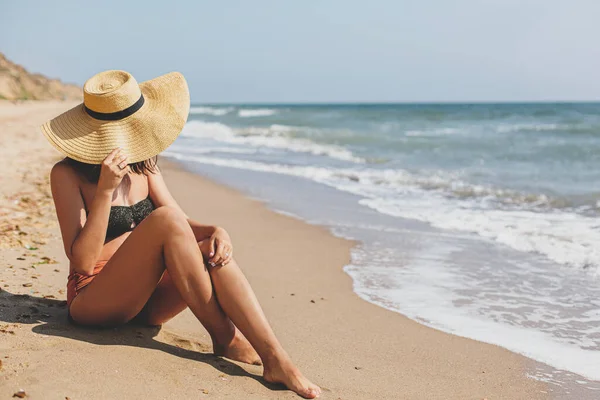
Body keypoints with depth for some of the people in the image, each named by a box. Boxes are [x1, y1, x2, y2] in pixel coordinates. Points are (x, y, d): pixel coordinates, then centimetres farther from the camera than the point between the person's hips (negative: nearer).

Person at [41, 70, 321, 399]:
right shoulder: (67, 174, -10)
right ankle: (224, 338, -22)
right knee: (165, 219, -29)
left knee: (213, 250, -23)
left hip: (145, 300, 6)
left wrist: (215, 232, -19)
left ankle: (275, 358, -32)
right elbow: (82, 261, -18)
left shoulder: (142, 164, 9)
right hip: (93, 300, -6)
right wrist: (105, 190, -27)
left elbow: (182, 225, 3)